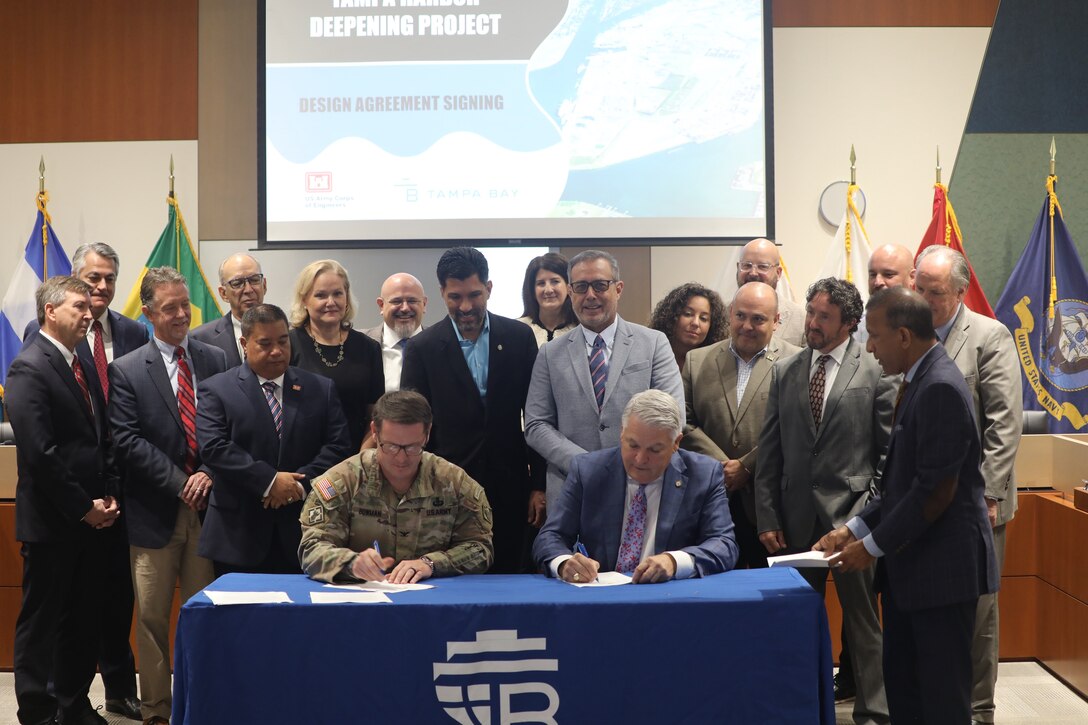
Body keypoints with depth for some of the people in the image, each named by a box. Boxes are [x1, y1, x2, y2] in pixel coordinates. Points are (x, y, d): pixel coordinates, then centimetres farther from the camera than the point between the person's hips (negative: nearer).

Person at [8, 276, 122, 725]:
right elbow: (39, 453, -19)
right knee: (41, 621, 4)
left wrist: (109, 495, 4)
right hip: (51, 521, -7)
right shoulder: (29, 368, -13)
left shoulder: (81, 363, 12)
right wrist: (83, 508, -14)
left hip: (92, 516, 8)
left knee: (85, 618, 13)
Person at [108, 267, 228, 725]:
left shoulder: (216, 360, 7)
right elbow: (127, 442, -8)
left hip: (207, 505, 2)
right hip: (155, 512, -2)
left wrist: (209, 474, -10)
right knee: (152, 618, 6)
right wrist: (180, 483, -13)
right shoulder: (126, 371, -1)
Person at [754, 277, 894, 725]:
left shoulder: (876, 372, -1)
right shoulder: (784, 372, 9)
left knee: (863, 620, 5)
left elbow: (891, 450, -1)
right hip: (796, 517, 3)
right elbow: (770, 452, 8)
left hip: (851, 515, -3)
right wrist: (767, 516, 3)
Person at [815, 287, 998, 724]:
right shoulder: (918, 381, 11)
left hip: (942, 565, -9)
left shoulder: (940, 388, -19)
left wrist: (873, 545, -14)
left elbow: (935, 491, -22)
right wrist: (855, 528, 7)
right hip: (911, 564, 9)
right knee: (901, 681, 14)